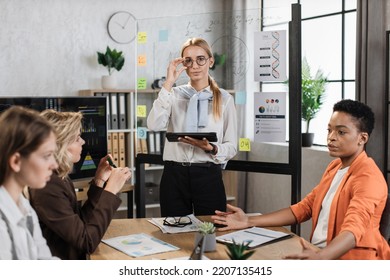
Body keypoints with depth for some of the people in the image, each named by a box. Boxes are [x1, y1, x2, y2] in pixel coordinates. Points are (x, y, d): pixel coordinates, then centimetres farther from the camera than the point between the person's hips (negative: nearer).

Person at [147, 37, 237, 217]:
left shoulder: (224, 99, 2)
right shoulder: (174, 95, 5)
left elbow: (231, 147, 2)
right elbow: (154, 125, -13)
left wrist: (211, 149, -19)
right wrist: (168, 84, -12)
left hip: (208, 176, -1)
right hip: (174, 175, 1)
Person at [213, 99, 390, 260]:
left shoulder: (368, 177, -13)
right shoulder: (334, 167, 14)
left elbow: (354, 227, -28)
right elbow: (304, 207, 13)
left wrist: (320, 257, -47)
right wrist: (249, 222, 5)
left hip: (350, 259, -7)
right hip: (317, 253, 7)